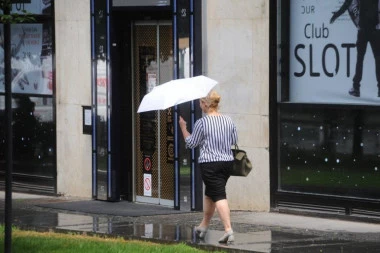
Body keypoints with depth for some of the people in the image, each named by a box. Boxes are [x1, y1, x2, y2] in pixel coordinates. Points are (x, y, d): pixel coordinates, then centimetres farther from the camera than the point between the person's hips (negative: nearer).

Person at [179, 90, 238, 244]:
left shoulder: (202, 123, -12)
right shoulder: (228, 121, 4)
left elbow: (191, 143, -4)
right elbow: (234, 140, 15)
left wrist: (183, 127, 8)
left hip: (209, 163, -6)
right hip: (227, 161, 6)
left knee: (219, 196, -8)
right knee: (210, 194, 21)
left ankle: (228, 230, -20)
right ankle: (204, 226, 32)